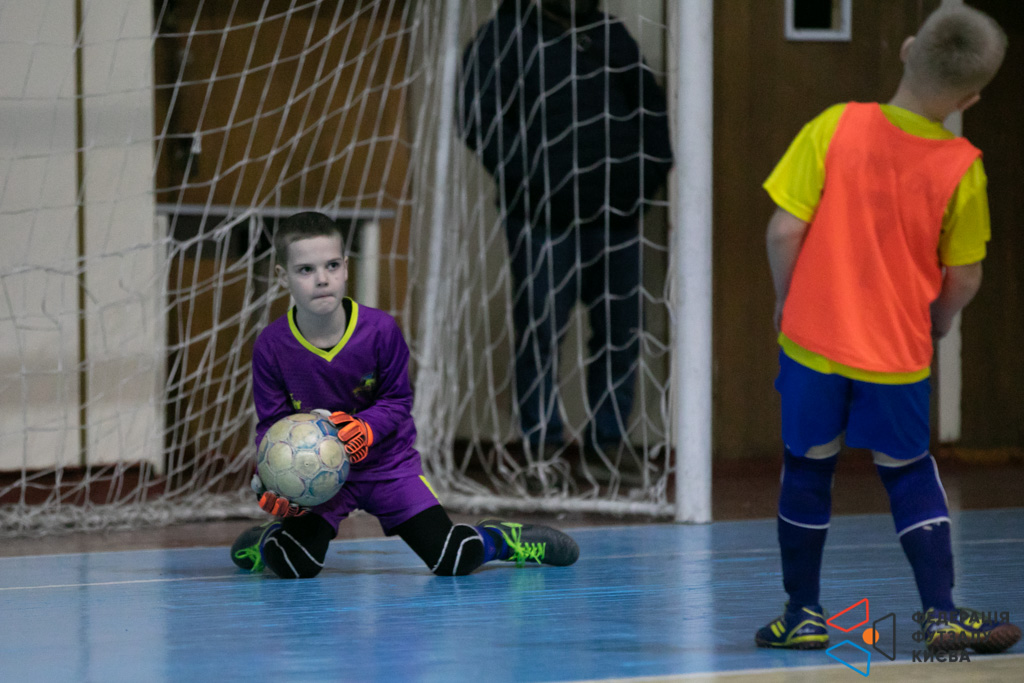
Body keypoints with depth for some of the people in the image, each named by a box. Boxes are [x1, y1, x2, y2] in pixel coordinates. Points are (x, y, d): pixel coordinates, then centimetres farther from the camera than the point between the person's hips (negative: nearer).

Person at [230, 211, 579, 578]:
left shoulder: (380, 330, -18)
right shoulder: (271, 346, -17)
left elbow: (397, 400, -6)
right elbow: (272, 422, -7)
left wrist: (365, 429, -27)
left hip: (386, 465, 0)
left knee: (454, 561, -9)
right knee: (295, 566, -22)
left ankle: (497, 538, 27)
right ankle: (271, 540, 15)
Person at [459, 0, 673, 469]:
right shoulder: (504, 38, -2)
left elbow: (651, 109, 22)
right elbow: (480, 122, -10)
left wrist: (652, 169, 6)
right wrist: (526, 180, -18)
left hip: (617, 217, 6)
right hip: (544, 219, -6)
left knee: (620, 332, 6)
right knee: (540, 331, -6)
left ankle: (608, 443, 15)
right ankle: (542, 444, 1)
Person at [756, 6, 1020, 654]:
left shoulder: (835, 128, -13)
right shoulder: (962, 168, -11)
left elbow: (784, 230, -11)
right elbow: (964, 276, -2)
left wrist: (786, 302, 6)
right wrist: (937, 324, 18)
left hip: (814, 338, 0)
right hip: (897, 355, 0)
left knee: (807, 471, 14)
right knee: (910, 475, 16)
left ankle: (802, 614, 19)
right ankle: (941, 612, 11)